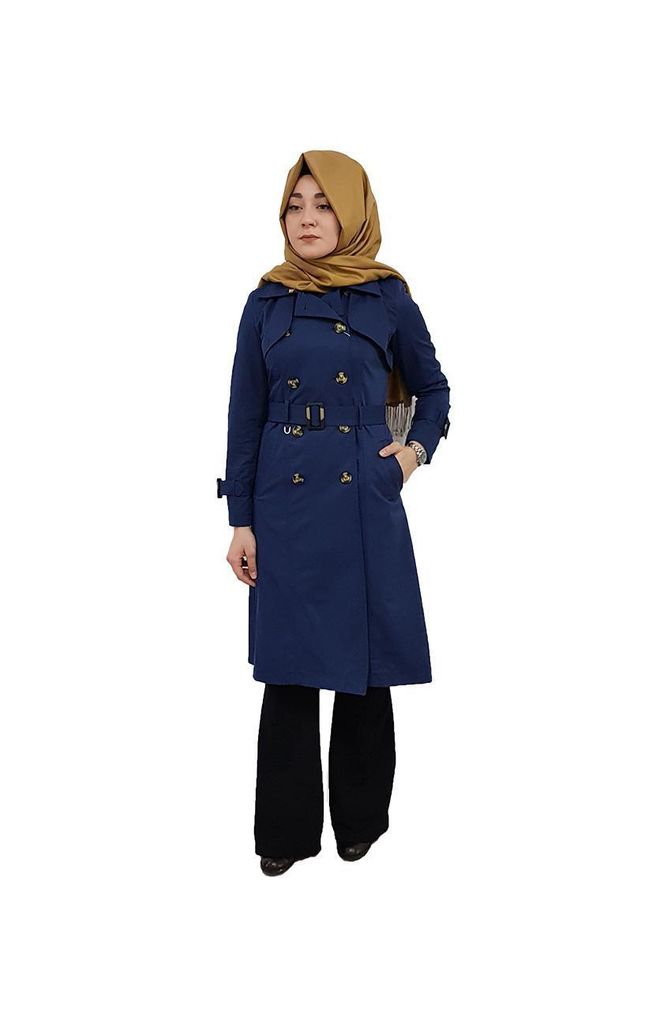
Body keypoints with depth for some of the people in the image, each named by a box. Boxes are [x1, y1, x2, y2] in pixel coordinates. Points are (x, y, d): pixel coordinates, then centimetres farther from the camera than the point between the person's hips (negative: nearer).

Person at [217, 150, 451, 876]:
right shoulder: (266, 303, 5)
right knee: (288, 665, 5)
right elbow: (245, 414, 4)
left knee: (363, 664, 6)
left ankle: (360, 817, 26)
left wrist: (417, 449, -3)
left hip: (364, 502, -1)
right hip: (285, 500, 1)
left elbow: (433, 388, 15)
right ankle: (287, 828, 19)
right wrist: (240, 519, 0)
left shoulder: (388, 298, 2)